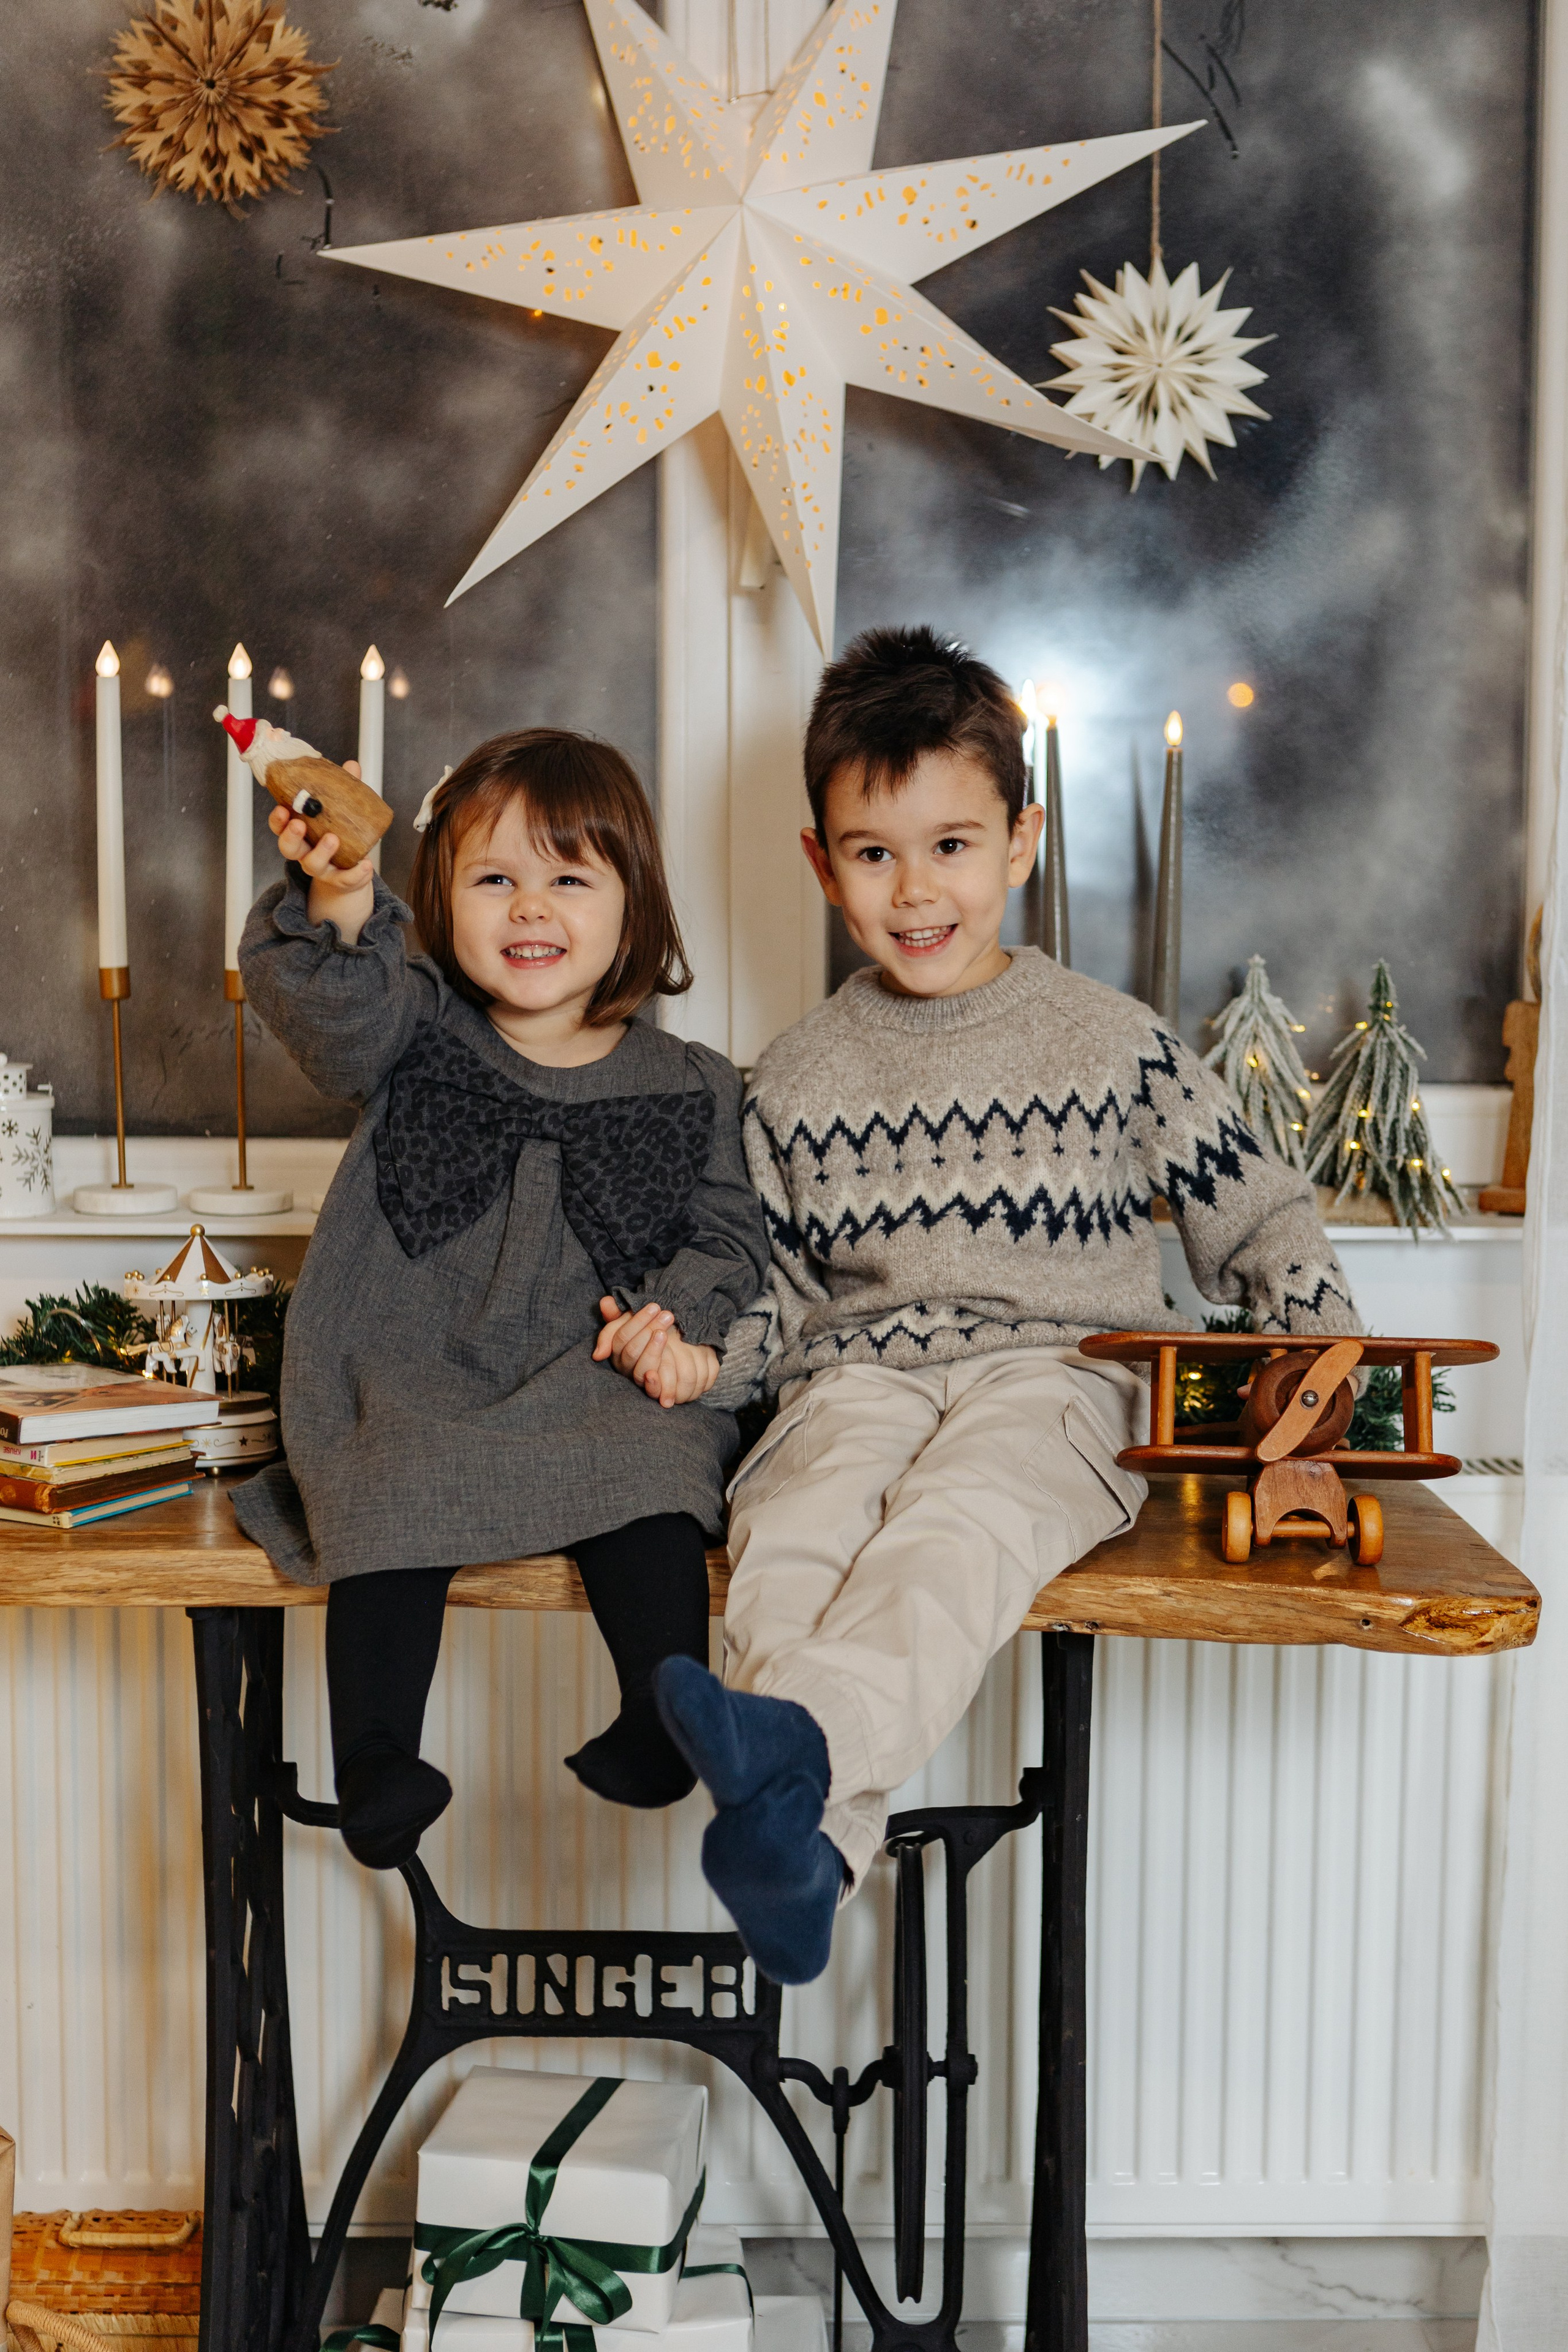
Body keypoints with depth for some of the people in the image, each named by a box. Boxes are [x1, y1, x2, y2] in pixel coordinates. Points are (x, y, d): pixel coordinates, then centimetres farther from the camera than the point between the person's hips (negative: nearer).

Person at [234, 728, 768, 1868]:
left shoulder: (688, 1087, 10)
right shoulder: (416, 1027, 7)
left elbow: (726, 1235, 15)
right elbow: (335, 1013, -16)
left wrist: (678, 1315, -6)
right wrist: (339, 909, -37)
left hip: (598, 1379, 1)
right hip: (409, 1380, 0)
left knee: (647, 1476, -29)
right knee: (391, 1502, -27)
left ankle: (670, 1719, -25)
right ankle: (374, 1766, -23)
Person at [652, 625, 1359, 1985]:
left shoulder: (1114, 1042, 9)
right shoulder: (799, 1078, 15)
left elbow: (1257, 1219, 13)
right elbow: (778, 1302, 18)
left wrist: (1318, 1348, -4)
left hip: (1064, 1371, -2)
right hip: (863, 1374, 3)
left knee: (962, 1516, -36)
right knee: (790, 1534, -31)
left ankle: (801, 1737, -56)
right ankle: (814, 1837, -46)